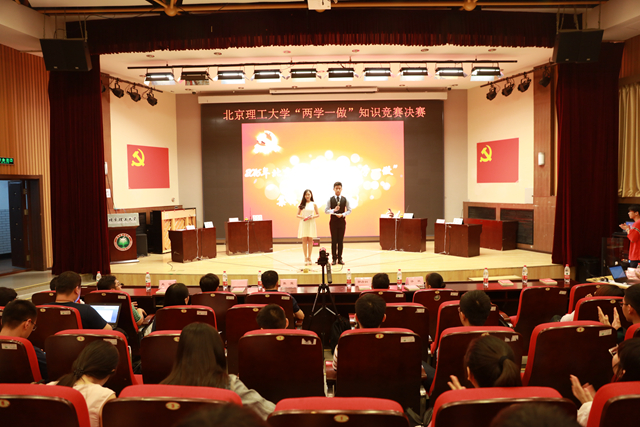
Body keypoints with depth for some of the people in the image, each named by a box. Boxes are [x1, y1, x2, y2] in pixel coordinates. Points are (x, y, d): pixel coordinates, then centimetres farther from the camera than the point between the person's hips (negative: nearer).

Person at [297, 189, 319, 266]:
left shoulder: (314, 204, 4)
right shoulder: (301, 204, 5)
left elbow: (318, 214, 7)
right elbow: (298, 215, 6)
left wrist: (312, 217, -11)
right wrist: (302, 217, -13)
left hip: (311, 223, 0)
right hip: (303, 223, 0)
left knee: (310, 240, 3)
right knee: (304, 240, -1)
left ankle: (309, 257, 11)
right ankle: (305, 258, 5)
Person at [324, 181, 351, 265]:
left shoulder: (345, 199, 3)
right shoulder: (330, 200, 1)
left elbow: (349, 210, 5)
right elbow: (326, 210, -1)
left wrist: (342, 214, -11)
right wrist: (333, 210, -18)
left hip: (341, 221, 1)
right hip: (333, 221, -1)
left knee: (340, 240, 4)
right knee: (334, 240, 1)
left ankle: (340, 258, 9)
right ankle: (334, 259, 6)